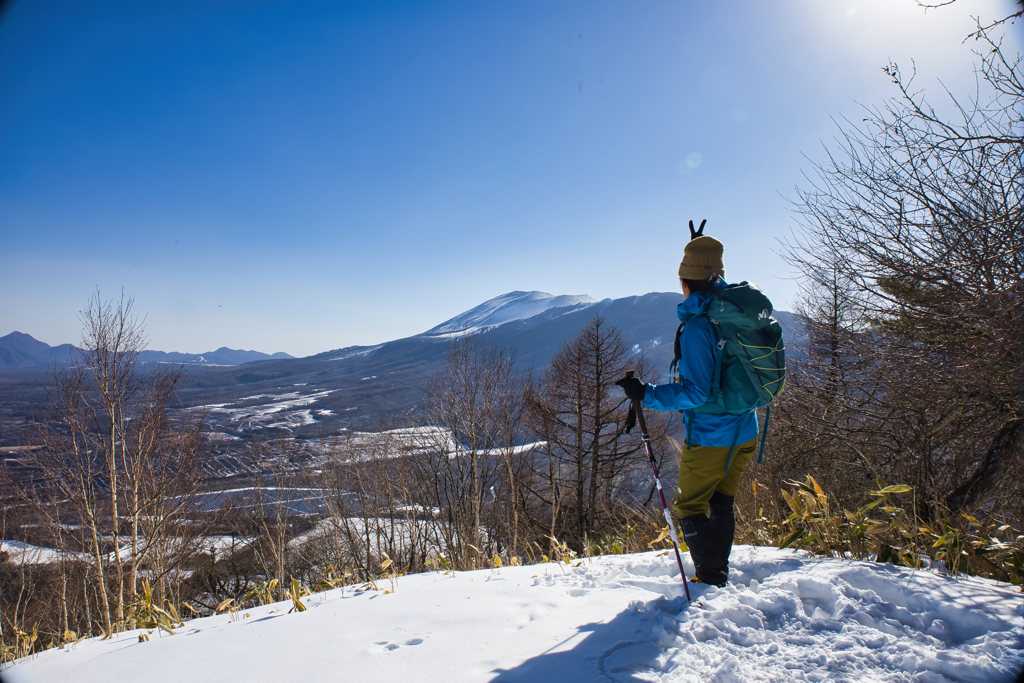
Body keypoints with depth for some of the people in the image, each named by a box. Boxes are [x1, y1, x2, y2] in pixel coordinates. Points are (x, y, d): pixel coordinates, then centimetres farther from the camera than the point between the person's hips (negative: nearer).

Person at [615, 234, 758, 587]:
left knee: (690, 508, 9)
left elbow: (695, 392, -26)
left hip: (710, 436, -8)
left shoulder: (696, 328, -23)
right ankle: (719, 574, 33)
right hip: (745, 433, 8)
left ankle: (711, 583, 14)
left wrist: (645, 394, -20)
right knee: (720, 505, 21)